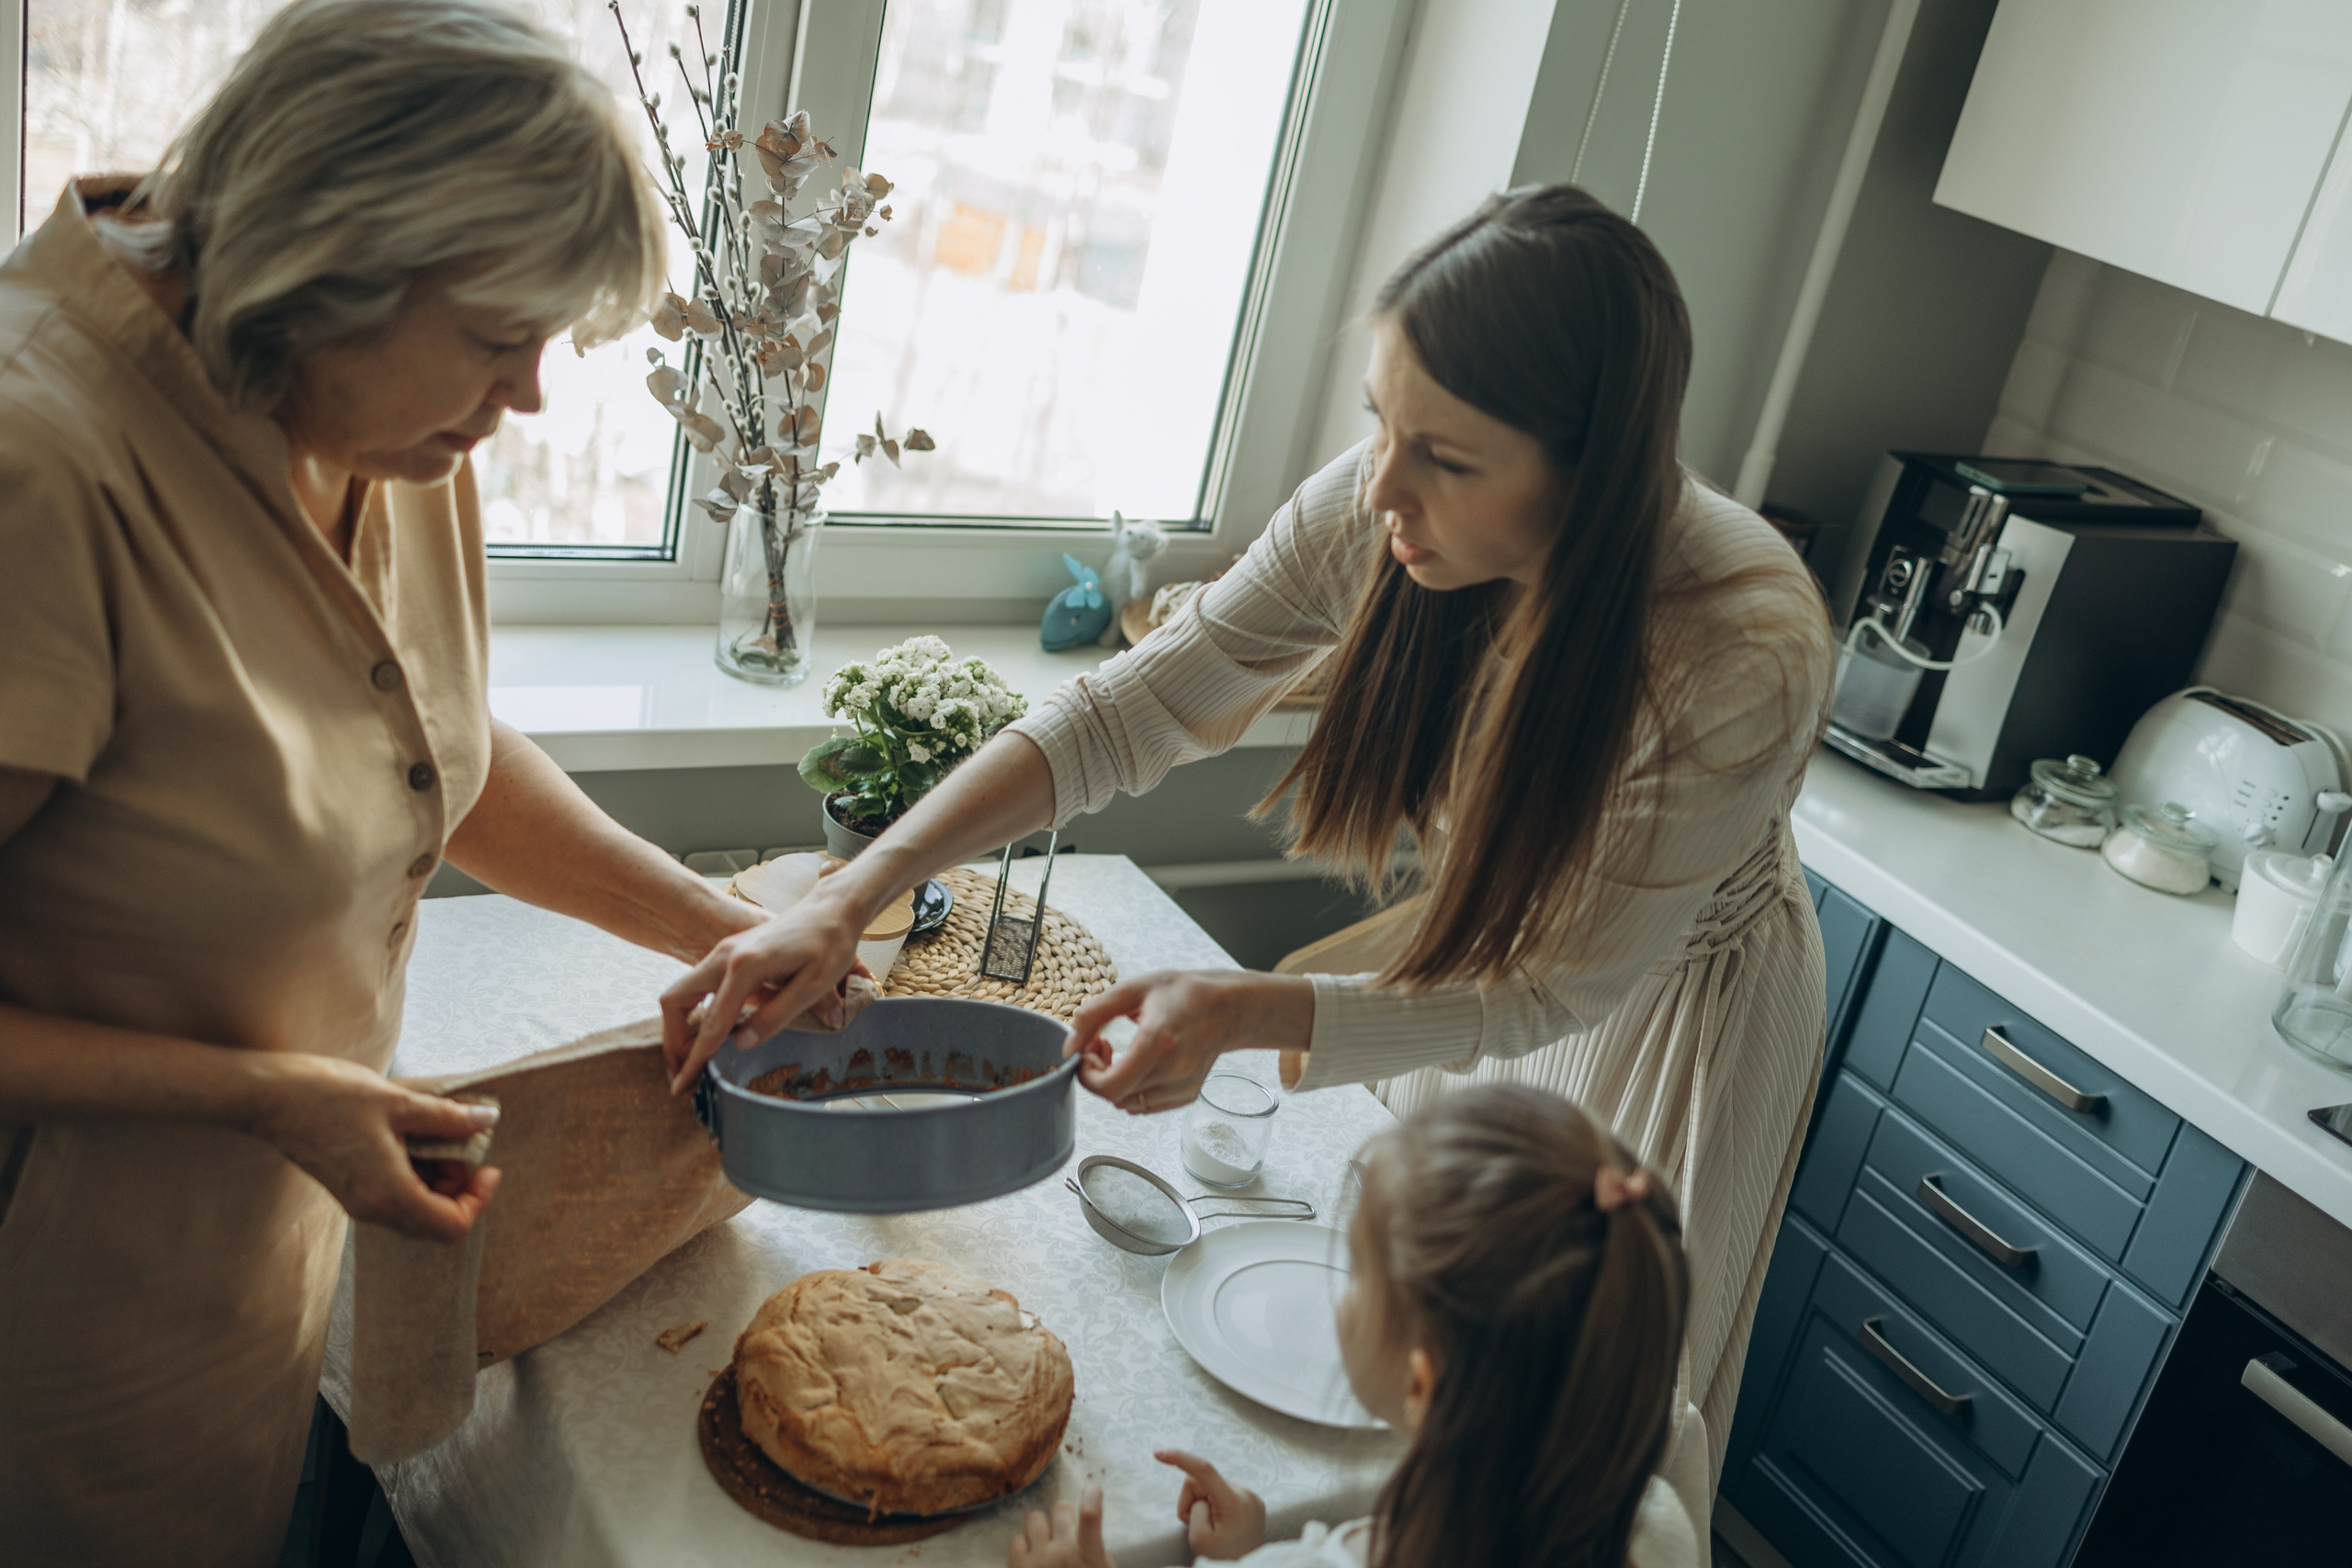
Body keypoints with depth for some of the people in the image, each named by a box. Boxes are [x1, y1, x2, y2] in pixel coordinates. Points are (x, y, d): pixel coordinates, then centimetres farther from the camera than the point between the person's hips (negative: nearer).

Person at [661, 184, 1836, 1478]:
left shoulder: (1748, 658, -40)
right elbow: (1132, 709, -24)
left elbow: (1558, 984, -32)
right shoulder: (1378, 516, -28)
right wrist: (851, 897, -34)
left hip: (1672, 995, -4)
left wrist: (1242, 1013, -44)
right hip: (1485, 943, 4)